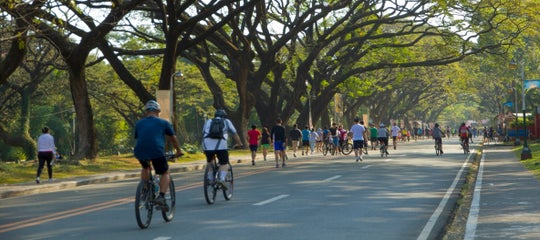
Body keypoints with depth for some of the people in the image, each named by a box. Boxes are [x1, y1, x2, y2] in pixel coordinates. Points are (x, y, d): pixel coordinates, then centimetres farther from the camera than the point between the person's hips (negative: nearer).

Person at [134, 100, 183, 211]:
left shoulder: (139, 123, 23)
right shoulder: (163, 123, 16)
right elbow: (173, 138, 26)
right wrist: (178, 151, 42)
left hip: (139, 152, 3)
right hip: (156, 151, -3)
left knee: (145, 168, 34)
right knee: (165, 173, 16)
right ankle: (161, 196, -4)